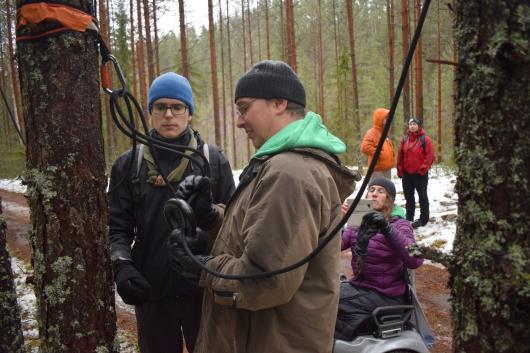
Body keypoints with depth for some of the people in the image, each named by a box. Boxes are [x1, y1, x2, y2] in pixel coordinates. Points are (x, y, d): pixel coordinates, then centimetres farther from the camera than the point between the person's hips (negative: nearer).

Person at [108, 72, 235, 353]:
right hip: (150, 292, 1)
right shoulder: (129, 164, 2)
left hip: (204, 290, -1)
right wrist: (122, 266, -15)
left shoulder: (213, 160, -1)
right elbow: (117, 227, 2)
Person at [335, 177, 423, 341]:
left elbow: (415, 260, -26)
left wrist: (387, 230, -36)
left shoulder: (399, 225, -8)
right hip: (358, 287, 5)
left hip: (385, 296, -5)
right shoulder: (357, 223, 6)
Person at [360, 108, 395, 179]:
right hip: (378, 169, -10)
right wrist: (379, 153, -20)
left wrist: (391, 156, 13)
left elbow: (390, 147, 32)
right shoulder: (372, 132, -12)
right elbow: (365, 147, -27)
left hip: (387, 169, 10)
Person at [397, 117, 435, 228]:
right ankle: (409, 217, 25)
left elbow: (430, 155, -12)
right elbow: (400, 156, 9)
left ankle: (423, 219, 10)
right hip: (406, 174, 6)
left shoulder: (425, 139, -8)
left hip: (420, 174, -6)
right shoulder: (404, 139, 8)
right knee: (408, 196, 14)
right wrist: (400, 170, 3)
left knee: (422, 196, 3)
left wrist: (423, 168, -16)